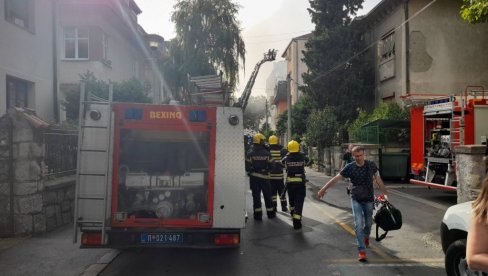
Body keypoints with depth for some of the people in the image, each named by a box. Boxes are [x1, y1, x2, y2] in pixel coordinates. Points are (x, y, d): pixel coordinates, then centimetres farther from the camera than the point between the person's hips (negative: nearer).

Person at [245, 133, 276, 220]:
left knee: (256, 196, 4)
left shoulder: (250, 154, -7)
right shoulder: (267, 153, -4)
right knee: (267, 196, 13)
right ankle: (270, 213, 23)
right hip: (264, 177, 1)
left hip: (254, 177, -1)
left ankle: (258, 214, 4)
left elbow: (247, 166, -7)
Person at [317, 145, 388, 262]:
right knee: (358, 223, -12)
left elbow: (378, 180, 0)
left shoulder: (371, 165, -7)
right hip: (356, 199, -2)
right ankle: (362, 251, -8)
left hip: (369, 199, 2)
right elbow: (336, 179, -9)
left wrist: (385, 193, -5)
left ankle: (366, 236, 49)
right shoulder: (350, 167, -11)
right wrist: (323, 189, -11)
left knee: (368, 222, 15)